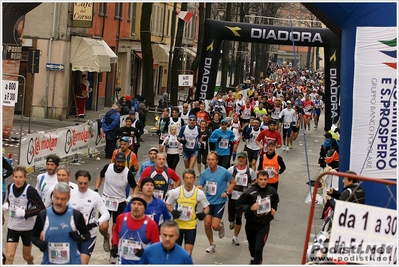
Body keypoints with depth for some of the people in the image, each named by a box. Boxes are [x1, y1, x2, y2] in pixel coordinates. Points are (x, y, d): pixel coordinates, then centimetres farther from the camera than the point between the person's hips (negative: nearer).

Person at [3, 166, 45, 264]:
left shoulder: (30, 190, -19)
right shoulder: (10, 187, -4)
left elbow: (42, 208, -19)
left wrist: (24, 213, -26)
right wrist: (5, 205, -4)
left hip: (27, 228, -3)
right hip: (12, 227, 3)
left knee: (26, 256, 17)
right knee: (9, 256, -8)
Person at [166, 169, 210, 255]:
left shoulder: (199, 193, -8)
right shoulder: (176, 192, -8)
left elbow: (206, 207, 4)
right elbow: (168, 204, 5)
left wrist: (203, 213, -18)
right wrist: (173, 212, -16)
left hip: (191, 226, 0)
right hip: (177, 225, 0)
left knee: (188, 251, -3)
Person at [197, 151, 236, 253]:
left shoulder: (224, 172, -14)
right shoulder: (204, 173, -3)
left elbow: (233, 182, 0)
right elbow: (200, 186, 5)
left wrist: (227, 192, -12)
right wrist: (199, 189, -18)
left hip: (219, 202, -3)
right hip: (208, 202, 3)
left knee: (215, 226, -9)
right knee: (207, 224, -1)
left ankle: (221, 225, 30)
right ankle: (212, 245, 21)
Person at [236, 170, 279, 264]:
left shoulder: (272, 191, -5)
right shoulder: (250, 192, -18)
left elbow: (275, 201, 19)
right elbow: (238, 205, -12)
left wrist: (274, 208, 2)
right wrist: (250, 208, -26)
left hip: (264, 225, 0)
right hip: (251, 224, 0)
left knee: (259, 249, -14)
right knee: (252, 246, 23)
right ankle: (253, 259, 54)